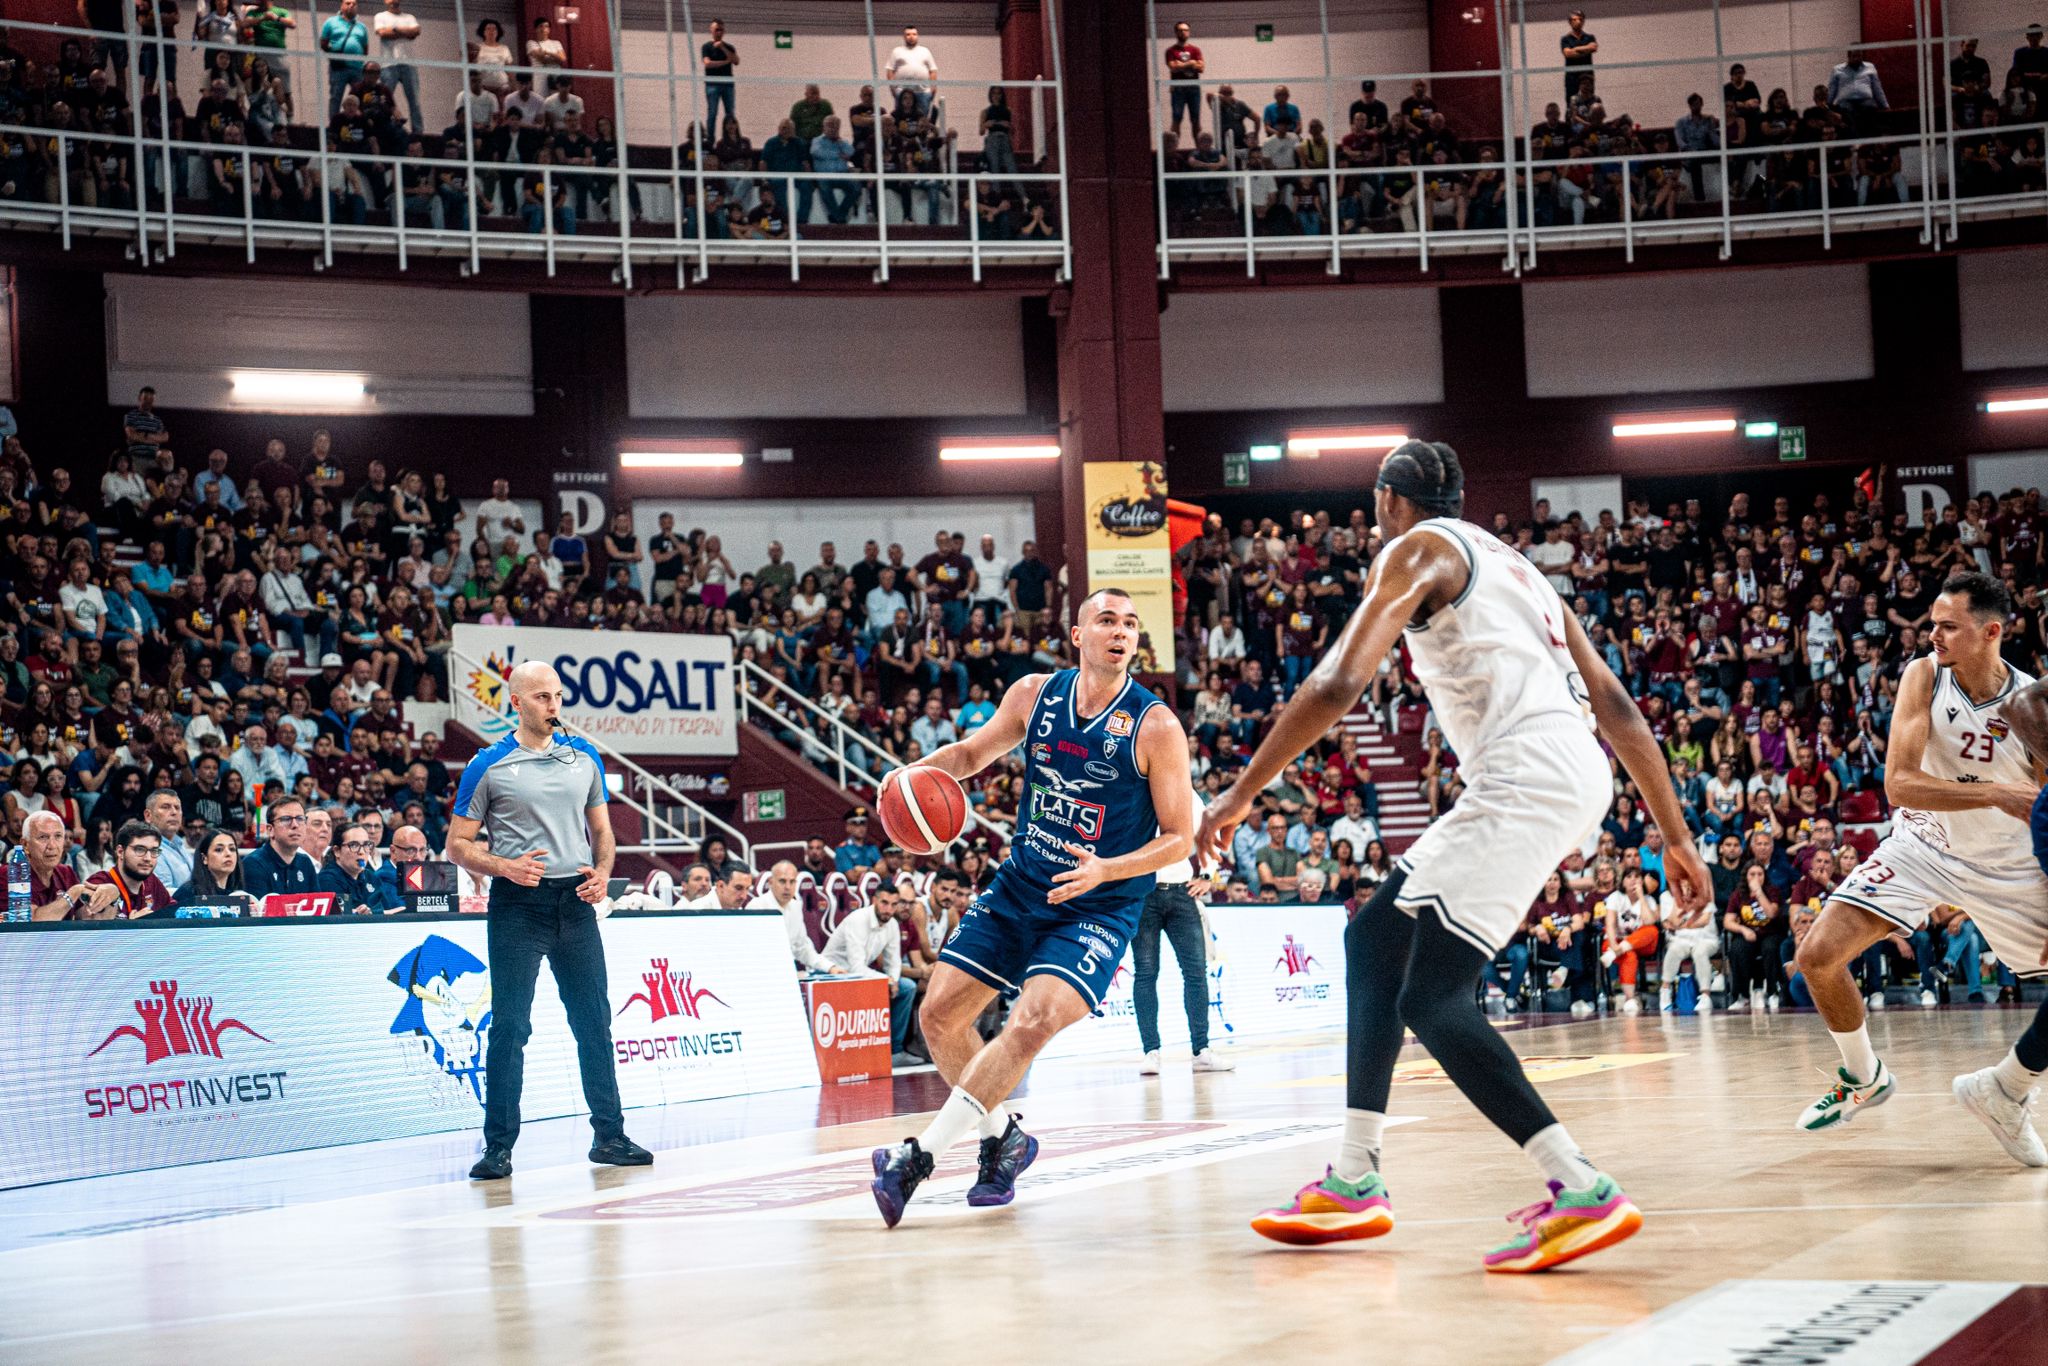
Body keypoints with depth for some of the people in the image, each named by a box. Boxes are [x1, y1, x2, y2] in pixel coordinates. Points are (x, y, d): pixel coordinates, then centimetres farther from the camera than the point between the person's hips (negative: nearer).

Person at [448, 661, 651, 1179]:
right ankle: (499, 1146, 2)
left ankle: (609, 1135, 16)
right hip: (517, 904, -4)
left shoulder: (585, 757, 10)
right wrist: (505, 866, -16)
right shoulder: (489, 766, -2)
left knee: (594, 1022, 7)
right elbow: (458, 844, 0)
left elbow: (601, 829, 18)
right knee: (509, 1026, -5)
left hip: (575, 903, 4)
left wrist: (602, 874, -1)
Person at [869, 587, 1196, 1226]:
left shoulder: (1155, 727, -13)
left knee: (1035, 1020, -26)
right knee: (939, 1014, 1)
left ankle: (917, 1156, -21)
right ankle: (1003, 1138, 23)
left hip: (1099, 905, -5)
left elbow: (1179, 837, -9)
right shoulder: (1035, 694, -1)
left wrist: (1105, 871, -25)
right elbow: (972, 752, 16)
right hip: (1018, 887, 5)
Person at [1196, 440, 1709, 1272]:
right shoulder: (1509, 565, 29)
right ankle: (1354, 1182, 19)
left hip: (1527, 776, -9)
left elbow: (1338, 685, -8)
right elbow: (1616, 706, 23)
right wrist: (1676, 838, 22)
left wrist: (1242, 794, -1)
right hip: (1569, 774, 9)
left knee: (1432, 997, -12)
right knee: (1374, 936, 18)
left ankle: (1582, 1192, -21)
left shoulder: (1420, 549, 5)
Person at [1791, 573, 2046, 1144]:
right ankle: (1864, 1078, 13)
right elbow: (1899, 783, -27)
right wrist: (1997, 793, -36)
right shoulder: (1925, 676, -18)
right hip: (1922, 846, 0)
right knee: (1818, 957, -11)